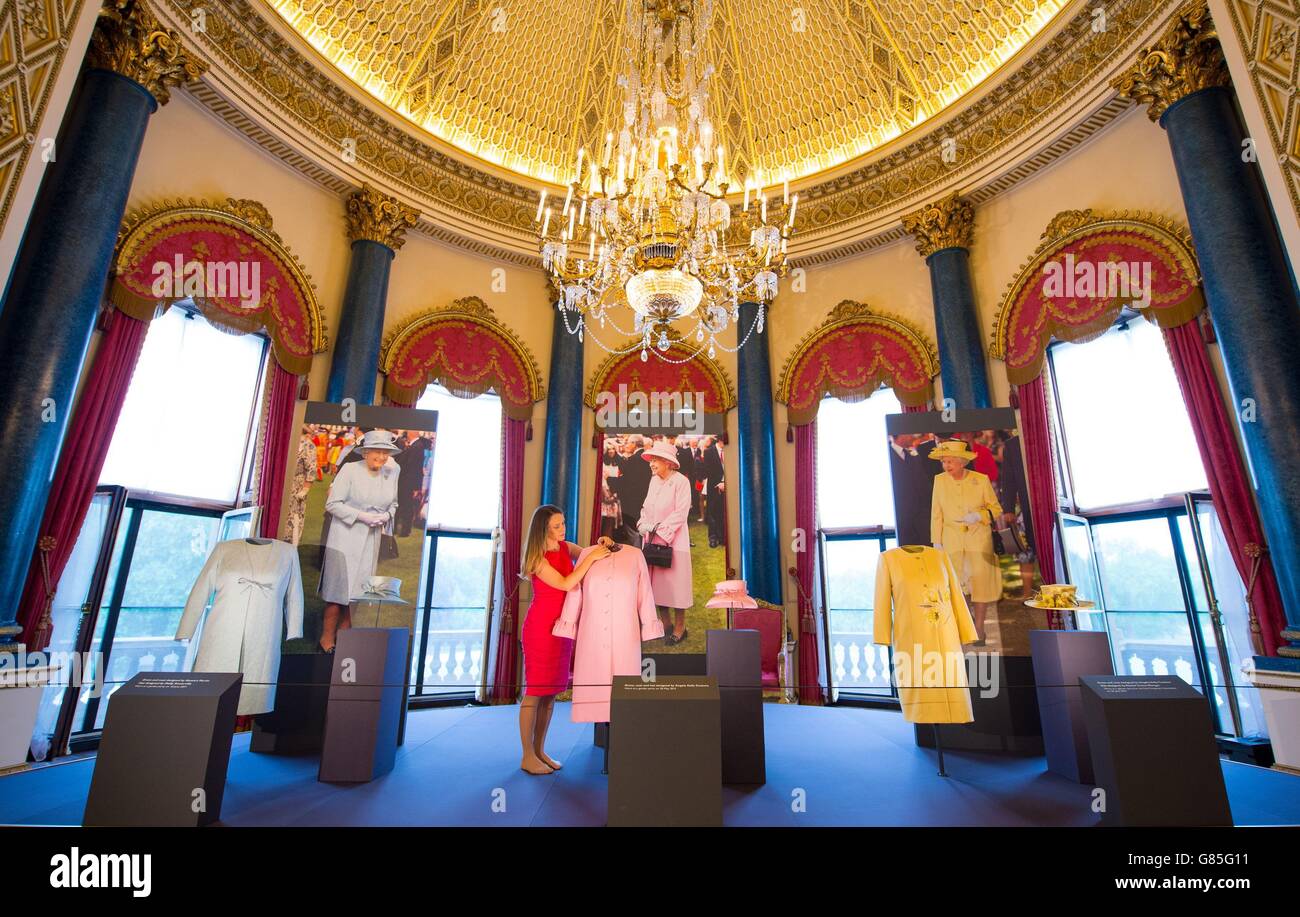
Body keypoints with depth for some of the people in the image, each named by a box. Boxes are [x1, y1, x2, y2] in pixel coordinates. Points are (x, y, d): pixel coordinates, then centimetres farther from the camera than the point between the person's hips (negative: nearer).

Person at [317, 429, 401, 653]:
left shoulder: (391, 474, 4)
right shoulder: (350, 469, -10)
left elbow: (393, 505, 15)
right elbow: (332, 504, -10)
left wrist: (386, 516, -6)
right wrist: (361, 516, -18)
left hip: (371, 540, 4)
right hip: (345, 538, -4)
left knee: (357, 588, 12)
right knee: (339, 587, 1)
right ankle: (327, 637, 16)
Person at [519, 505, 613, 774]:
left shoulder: (565, 547, 5)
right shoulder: (538, 558, -15)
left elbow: (587, 554, 18)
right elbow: (566, 584, -23)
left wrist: (599, 545, -4)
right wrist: (592, 557, -23)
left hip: (563, 626, 7)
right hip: (541, 626, -7)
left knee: (552, 690, 11)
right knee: (535, 691, 0)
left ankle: (540, 750, 22)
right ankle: (527, 756, 11)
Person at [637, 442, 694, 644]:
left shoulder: (681, 481, -11)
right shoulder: (654, 480, 10)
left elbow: (680, 513, -15)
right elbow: (646, 507, 13)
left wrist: (658, 528, -16)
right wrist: (643, 525, -4)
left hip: (673, 541, -7)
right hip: (652, 540, 7)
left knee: (675, 582, 2)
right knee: (656, 582, 11)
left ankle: (680, 627, 18)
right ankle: (665, 624, 26)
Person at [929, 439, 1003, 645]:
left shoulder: (981, 480, -6)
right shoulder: (940, 480, -2)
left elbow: (996, 509, 4)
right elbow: (936, 514, 2)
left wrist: (979, 515, -17)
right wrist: (936, 542, 0)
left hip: (979, 539, -1)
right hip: (952, 541, 1)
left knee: (980, 581, 3)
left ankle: (978, 629, 18)